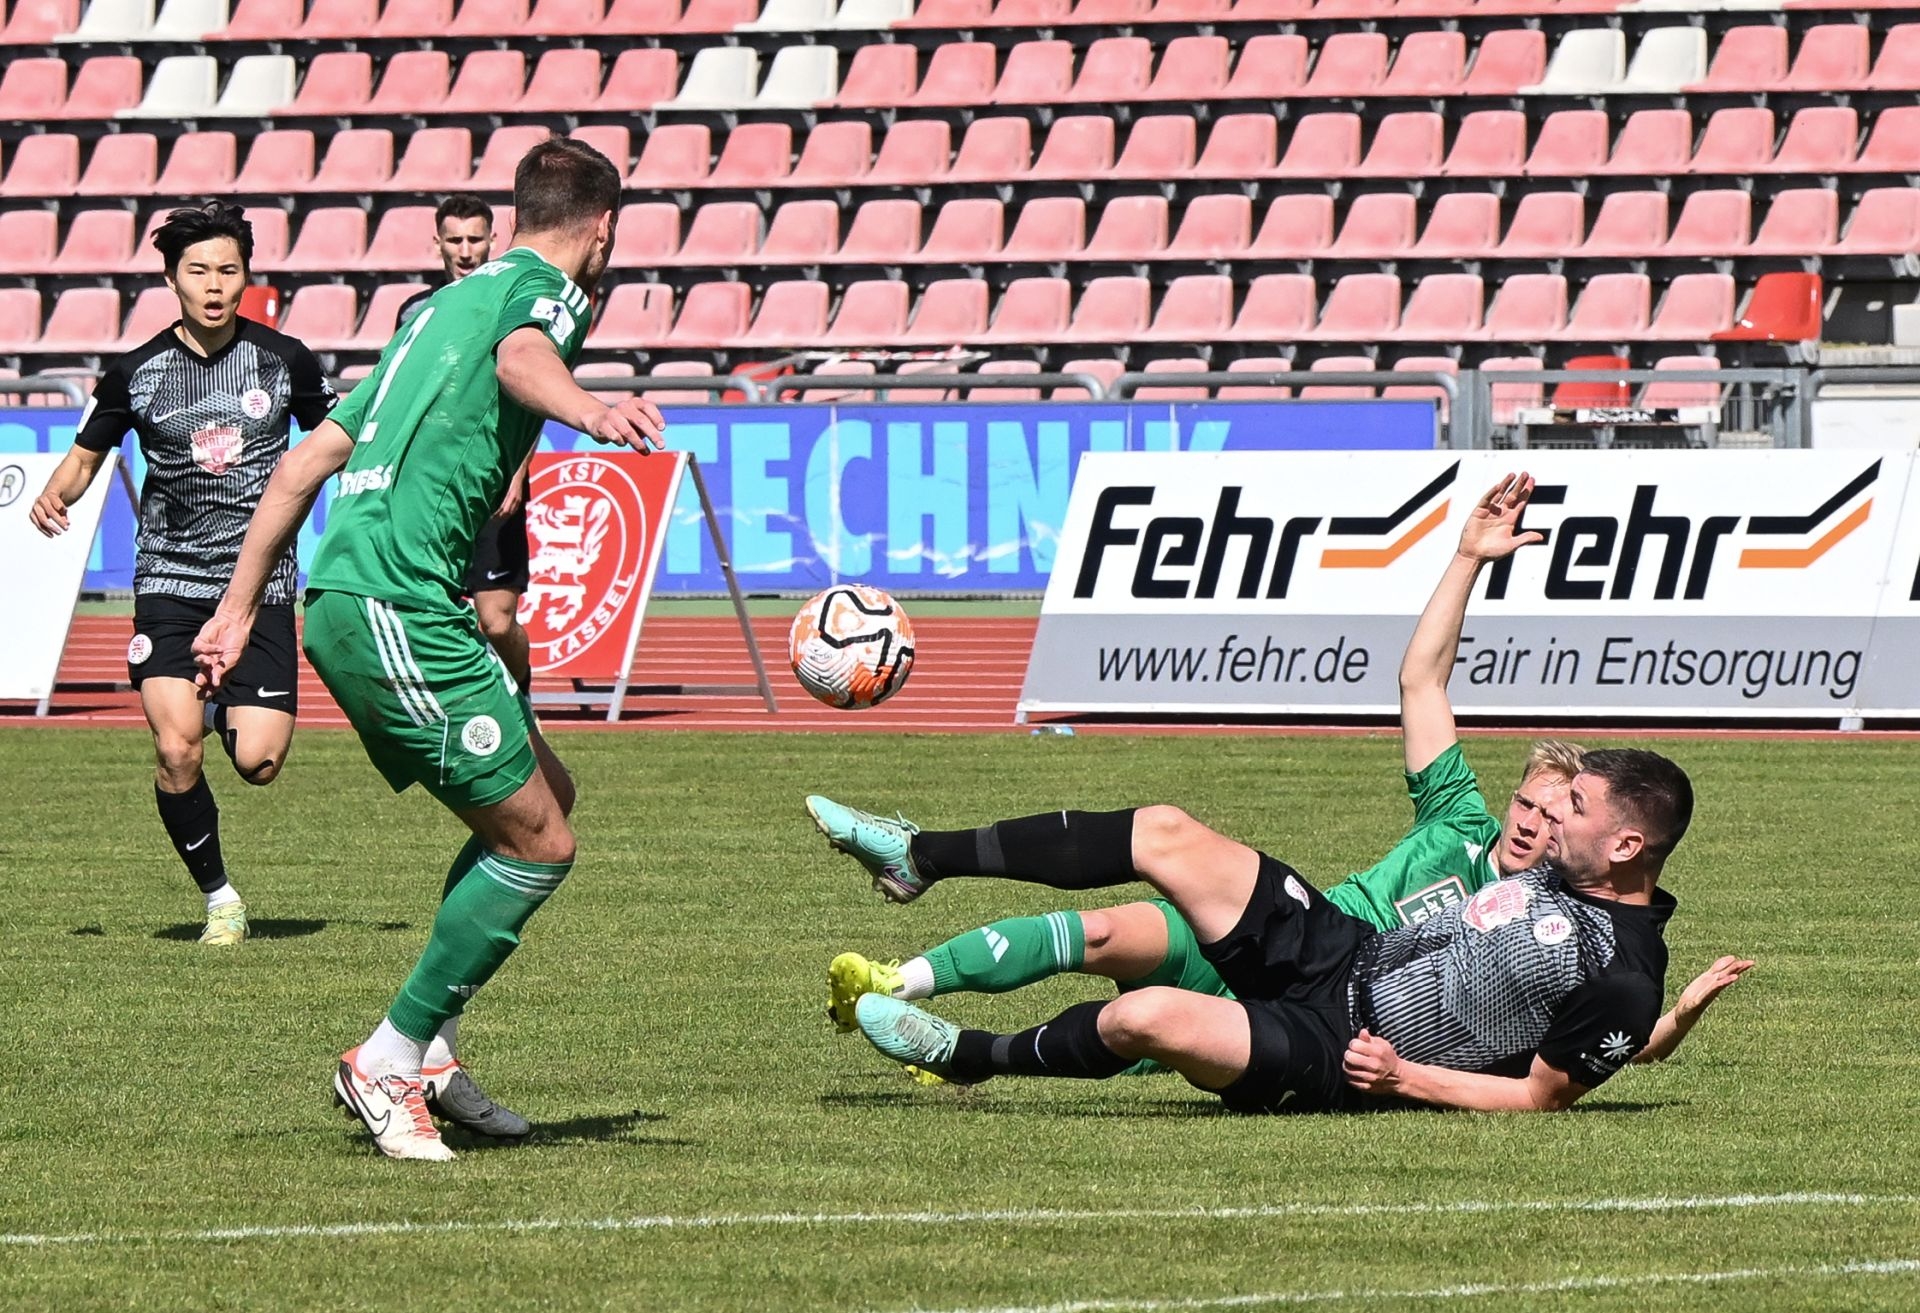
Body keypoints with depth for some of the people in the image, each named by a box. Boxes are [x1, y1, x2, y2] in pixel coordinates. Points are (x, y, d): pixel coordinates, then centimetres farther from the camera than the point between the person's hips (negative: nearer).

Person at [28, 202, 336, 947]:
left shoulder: (284, 361, 1)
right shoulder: (136, 373, 0)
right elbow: (86, 455, 10)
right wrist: (55, 496, -10)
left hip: (262, 583, 0)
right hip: (170, 581, 0)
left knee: (258, 762, -12)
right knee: (177, 749, -17)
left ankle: (236, 710, 27)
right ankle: (219, 899, 4)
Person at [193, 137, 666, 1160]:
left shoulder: (447, 302, 25)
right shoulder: (547, 288, 0)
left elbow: (309, 458, 25)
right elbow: (521, 356, -28)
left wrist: (239, 608, 28)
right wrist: (588, 412, -49)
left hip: (344, 603, 9)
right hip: (395, 605, -9)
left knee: (546, 795, 18)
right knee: (539, 843, -5)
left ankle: (429, 1049, 15)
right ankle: (387, 1065, -1)